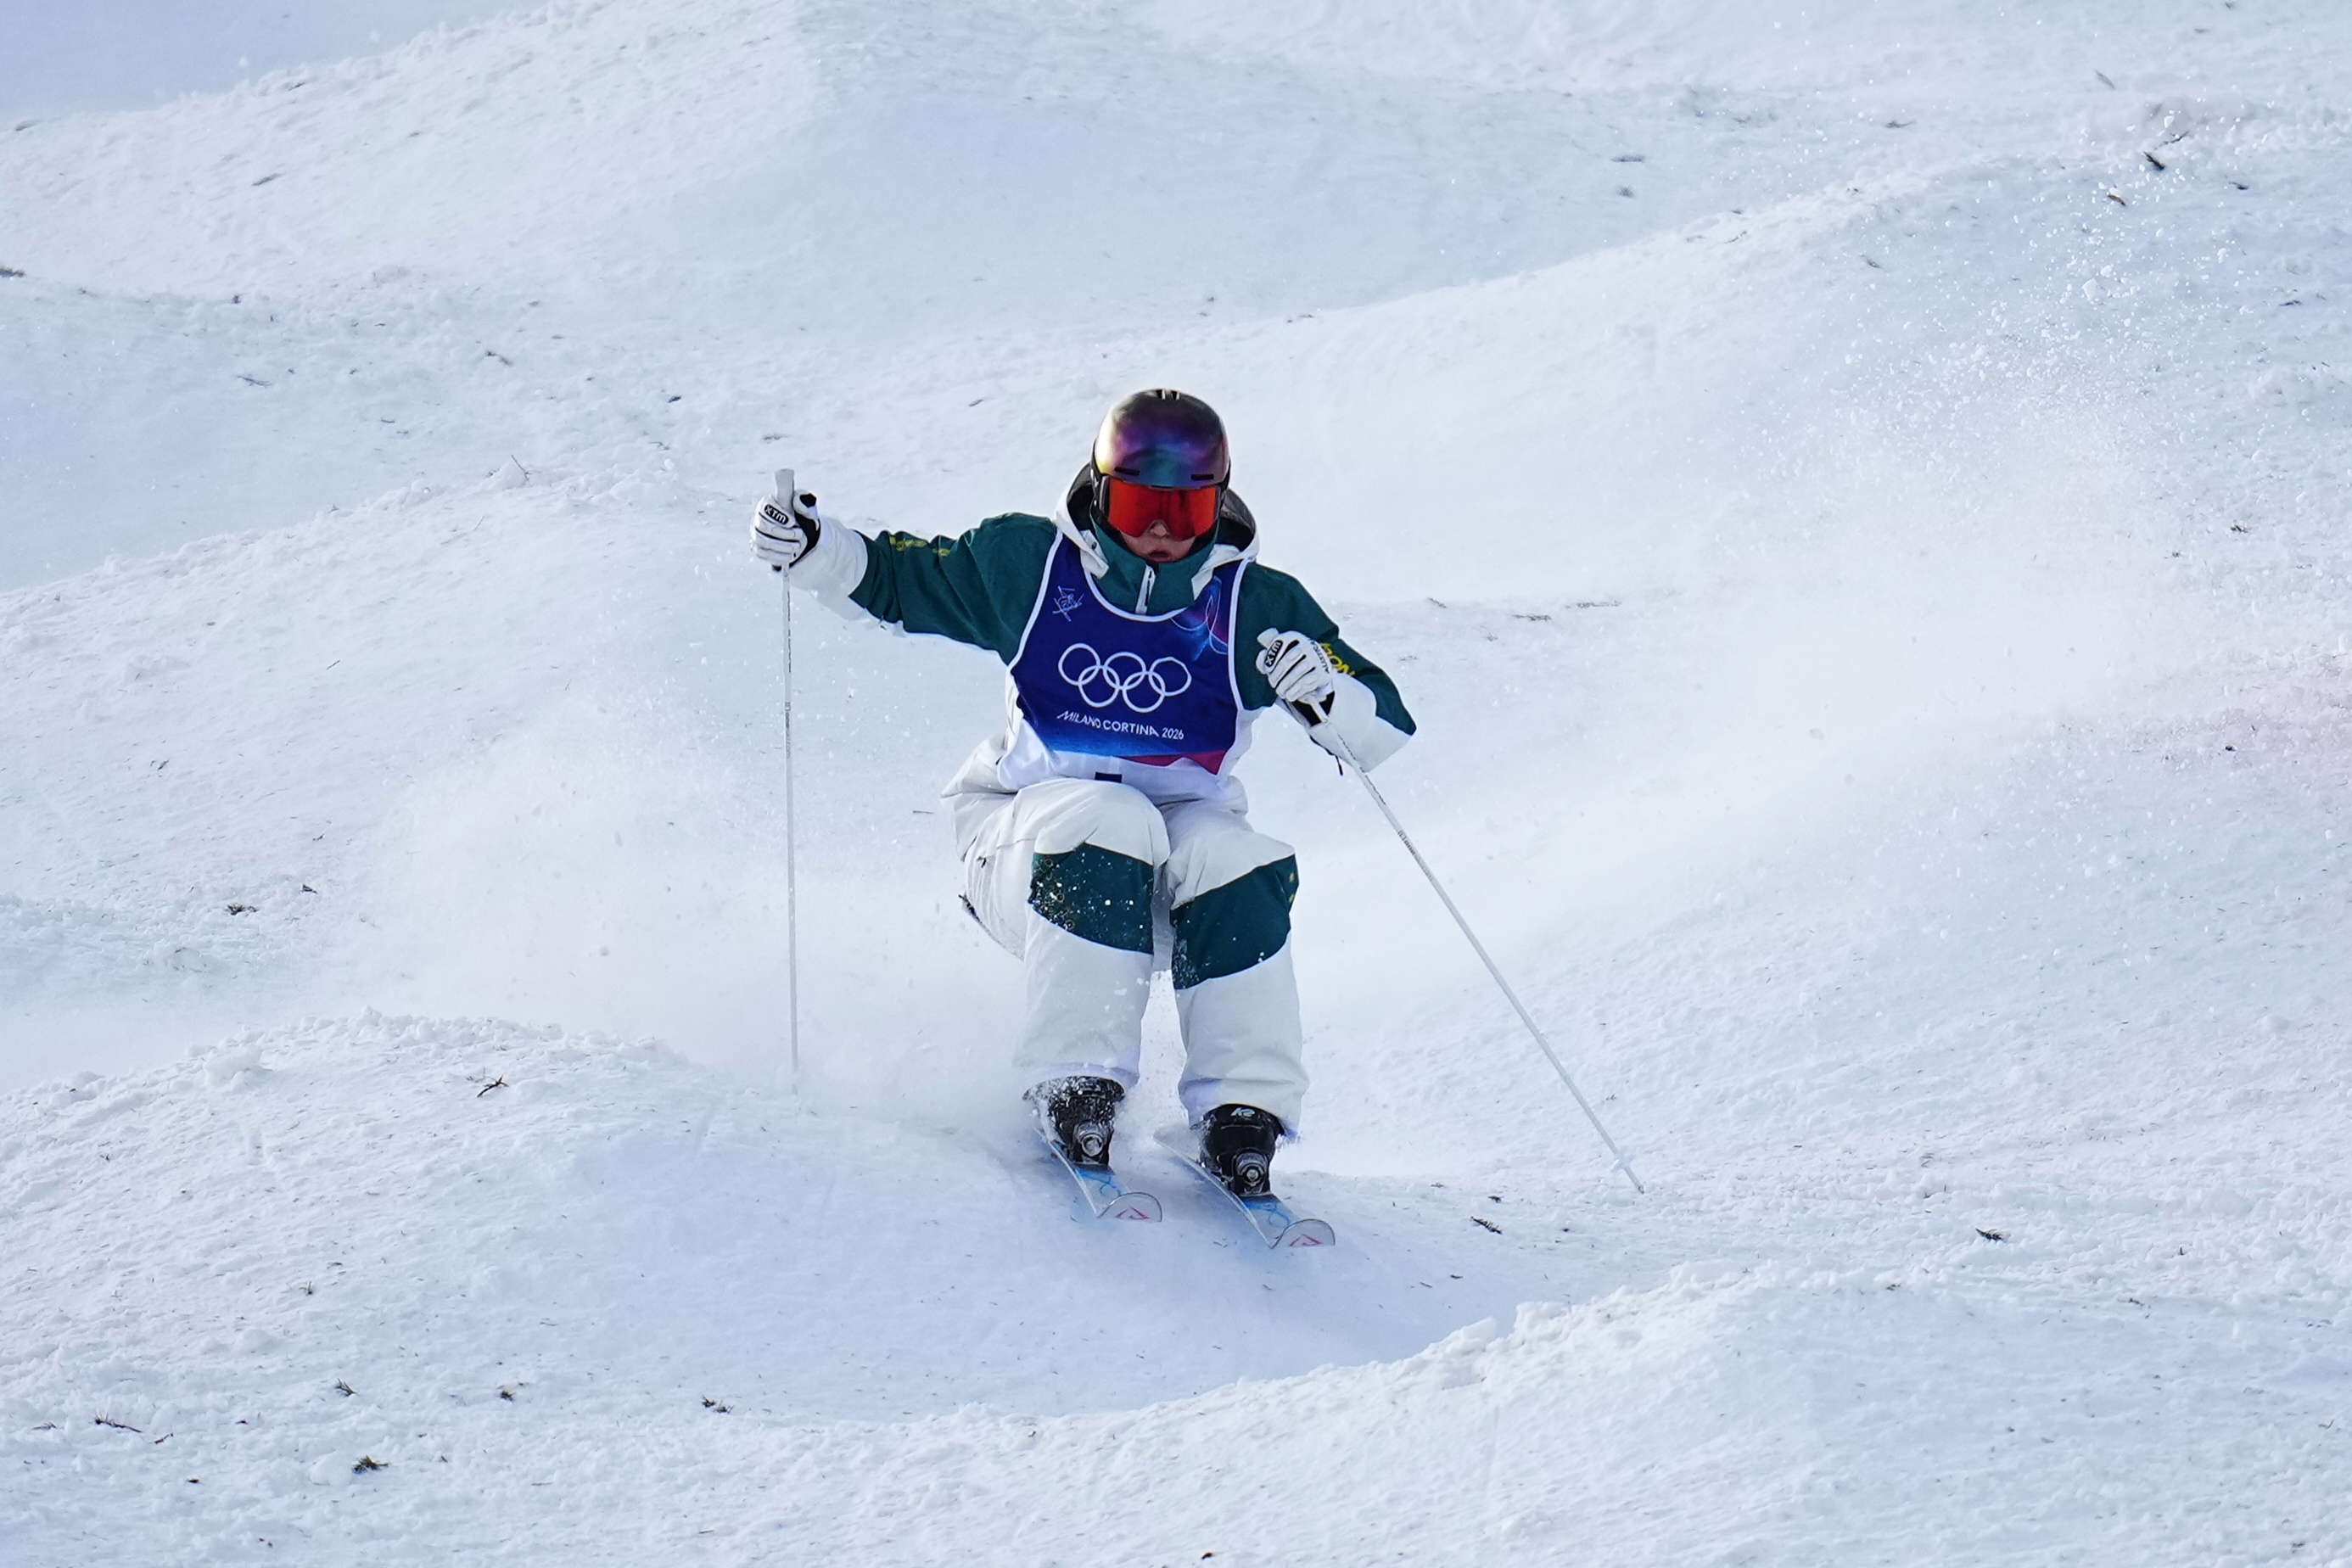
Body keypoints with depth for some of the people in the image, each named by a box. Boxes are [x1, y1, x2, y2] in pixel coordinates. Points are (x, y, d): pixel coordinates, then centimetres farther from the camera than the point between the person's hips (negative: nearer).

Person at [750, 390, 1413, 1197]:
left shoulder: (1256, 606, -2)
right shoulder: (1027, 565, -2)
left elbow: (1382, 732, -2)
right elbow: (891, 579, 10)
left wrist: (1325, 694, -25)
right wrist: (810, 547, -10)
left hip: (1183, 824, 1)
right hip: (1028, 841, -1)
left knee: (1238, 868, -32)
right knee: (1107, 829, -35)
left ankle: (1243, 1114, -26)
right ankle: (1075, 1088, -33)